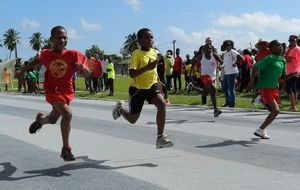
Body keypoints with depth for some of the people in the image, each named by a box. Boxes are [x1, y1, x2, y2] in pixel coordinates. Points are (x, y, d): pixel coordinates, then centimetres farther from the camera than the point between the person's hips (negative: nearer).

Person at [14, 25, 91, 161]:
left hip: (67, 92, 2)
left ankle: (40, 119, 57)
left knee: (53, 119, 19)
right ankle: (66, 149, -15)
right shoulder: (46, 54, -8)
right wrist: (21, 70, 15)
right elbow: (36, 62, 15)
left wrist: (81, 67, -32)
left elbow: (87, 74, -12)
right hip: (52, 90, -2)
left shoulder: (73, 55, -12)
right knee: (67, 113, -25)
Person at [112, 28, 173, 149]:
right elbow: (132, 74, -28)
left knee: (162, 104, -25)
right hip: (137, 88, -4)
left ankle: (160, 137, -20)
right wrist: (147, 67, -37)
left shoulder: (155, 52, 1)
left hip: (151, 85, 4)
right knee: (133, 119, 10)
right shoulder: (137, 53, -19)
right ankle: (119, 108, 45)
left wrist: (157, 78, 14)